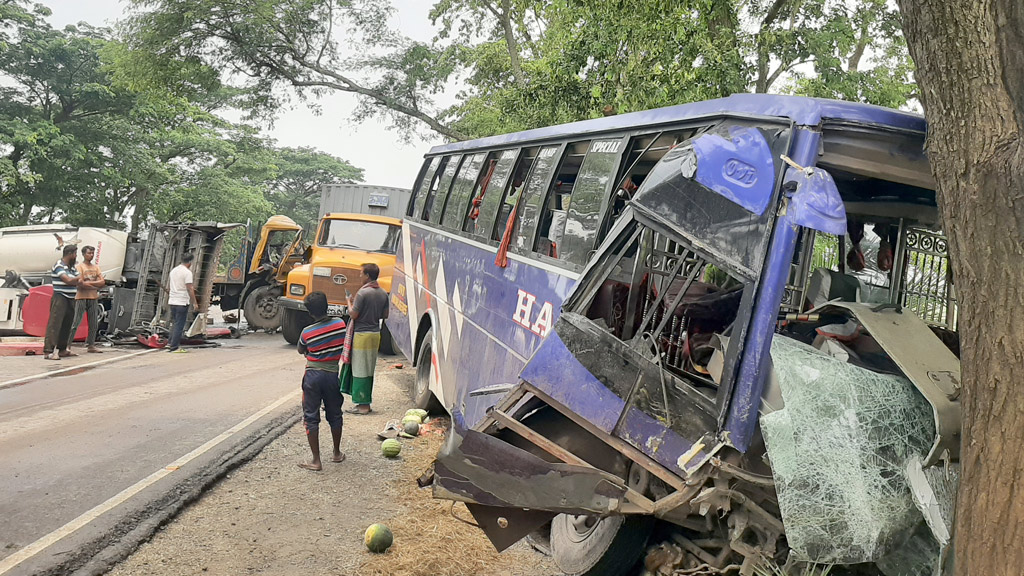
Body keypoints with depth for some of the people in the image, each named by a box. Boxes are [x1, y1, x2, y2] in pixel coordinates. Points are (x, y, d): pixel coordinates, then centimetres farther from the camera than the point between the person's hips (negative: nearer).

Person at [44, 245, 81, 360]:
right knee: (54, 324, -11)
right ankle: (48, 351, -14)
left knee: (66, 325, 12)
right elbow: (68, 280, -19)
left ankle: (62, 350, 20)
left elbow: (75, 282, 17)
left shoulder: (71, 267, 16)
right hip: (60, 298, -9)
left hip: (70, 299, 9)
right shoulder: (59, 266, -10)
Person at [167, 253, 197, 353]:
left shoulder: (173, 270, 12)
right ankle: (174, 347, -2)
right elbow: (190, 289, -16)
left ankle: (170, 343, 18)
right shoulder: (187, 272, -13)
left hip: (172, 301, 8)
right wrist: (194, 302, -10)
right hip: (182, 302, -8)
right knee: (179, 325, -3)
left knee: (174, 323, 19)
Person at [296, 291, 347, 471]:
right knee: (334, 415, 18)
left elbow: (300, 351, 7)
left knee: (311, 417, 4)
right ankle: (337, 453, 32)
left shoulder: (307, 332, -11)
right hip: (333, 374, 3)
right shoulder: (340, 323, -6)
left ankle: (316, 461, 2)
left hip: (313, 376, -3)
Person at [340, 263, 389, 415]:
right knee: (369, 370, 14)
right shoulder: (383, 294, 6)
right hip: (375, 334, 7)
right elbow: (384, 315, 11)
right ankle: (365, 402, 19)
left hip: (362, 334, -7)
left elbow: (353, 315, -15)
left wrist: (349, 302, 2)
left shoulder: (363, 293, -17)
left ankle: (362, 405, 2)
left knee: (360, 370, -1)